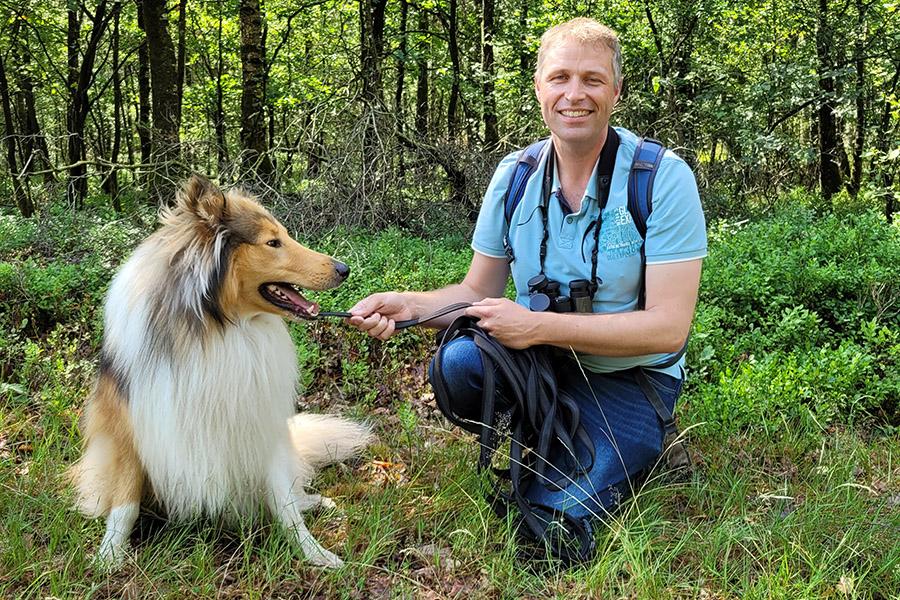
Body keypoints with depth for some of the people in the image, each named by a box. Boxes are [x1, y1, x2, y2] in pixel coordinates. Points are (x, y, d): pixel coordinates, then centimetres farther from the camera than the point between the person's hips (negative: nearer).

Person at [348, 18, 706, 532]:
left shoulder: (663, 176, -16)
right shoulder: (514, 176, -2)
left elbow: (669, 328, -21)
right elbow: (478, 293, 5)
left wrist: (538, 325, -27)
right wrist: (409, 305, -16)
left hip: (633, 381, -6)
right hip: (542, 363, 6)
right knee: (457, 359, -26)